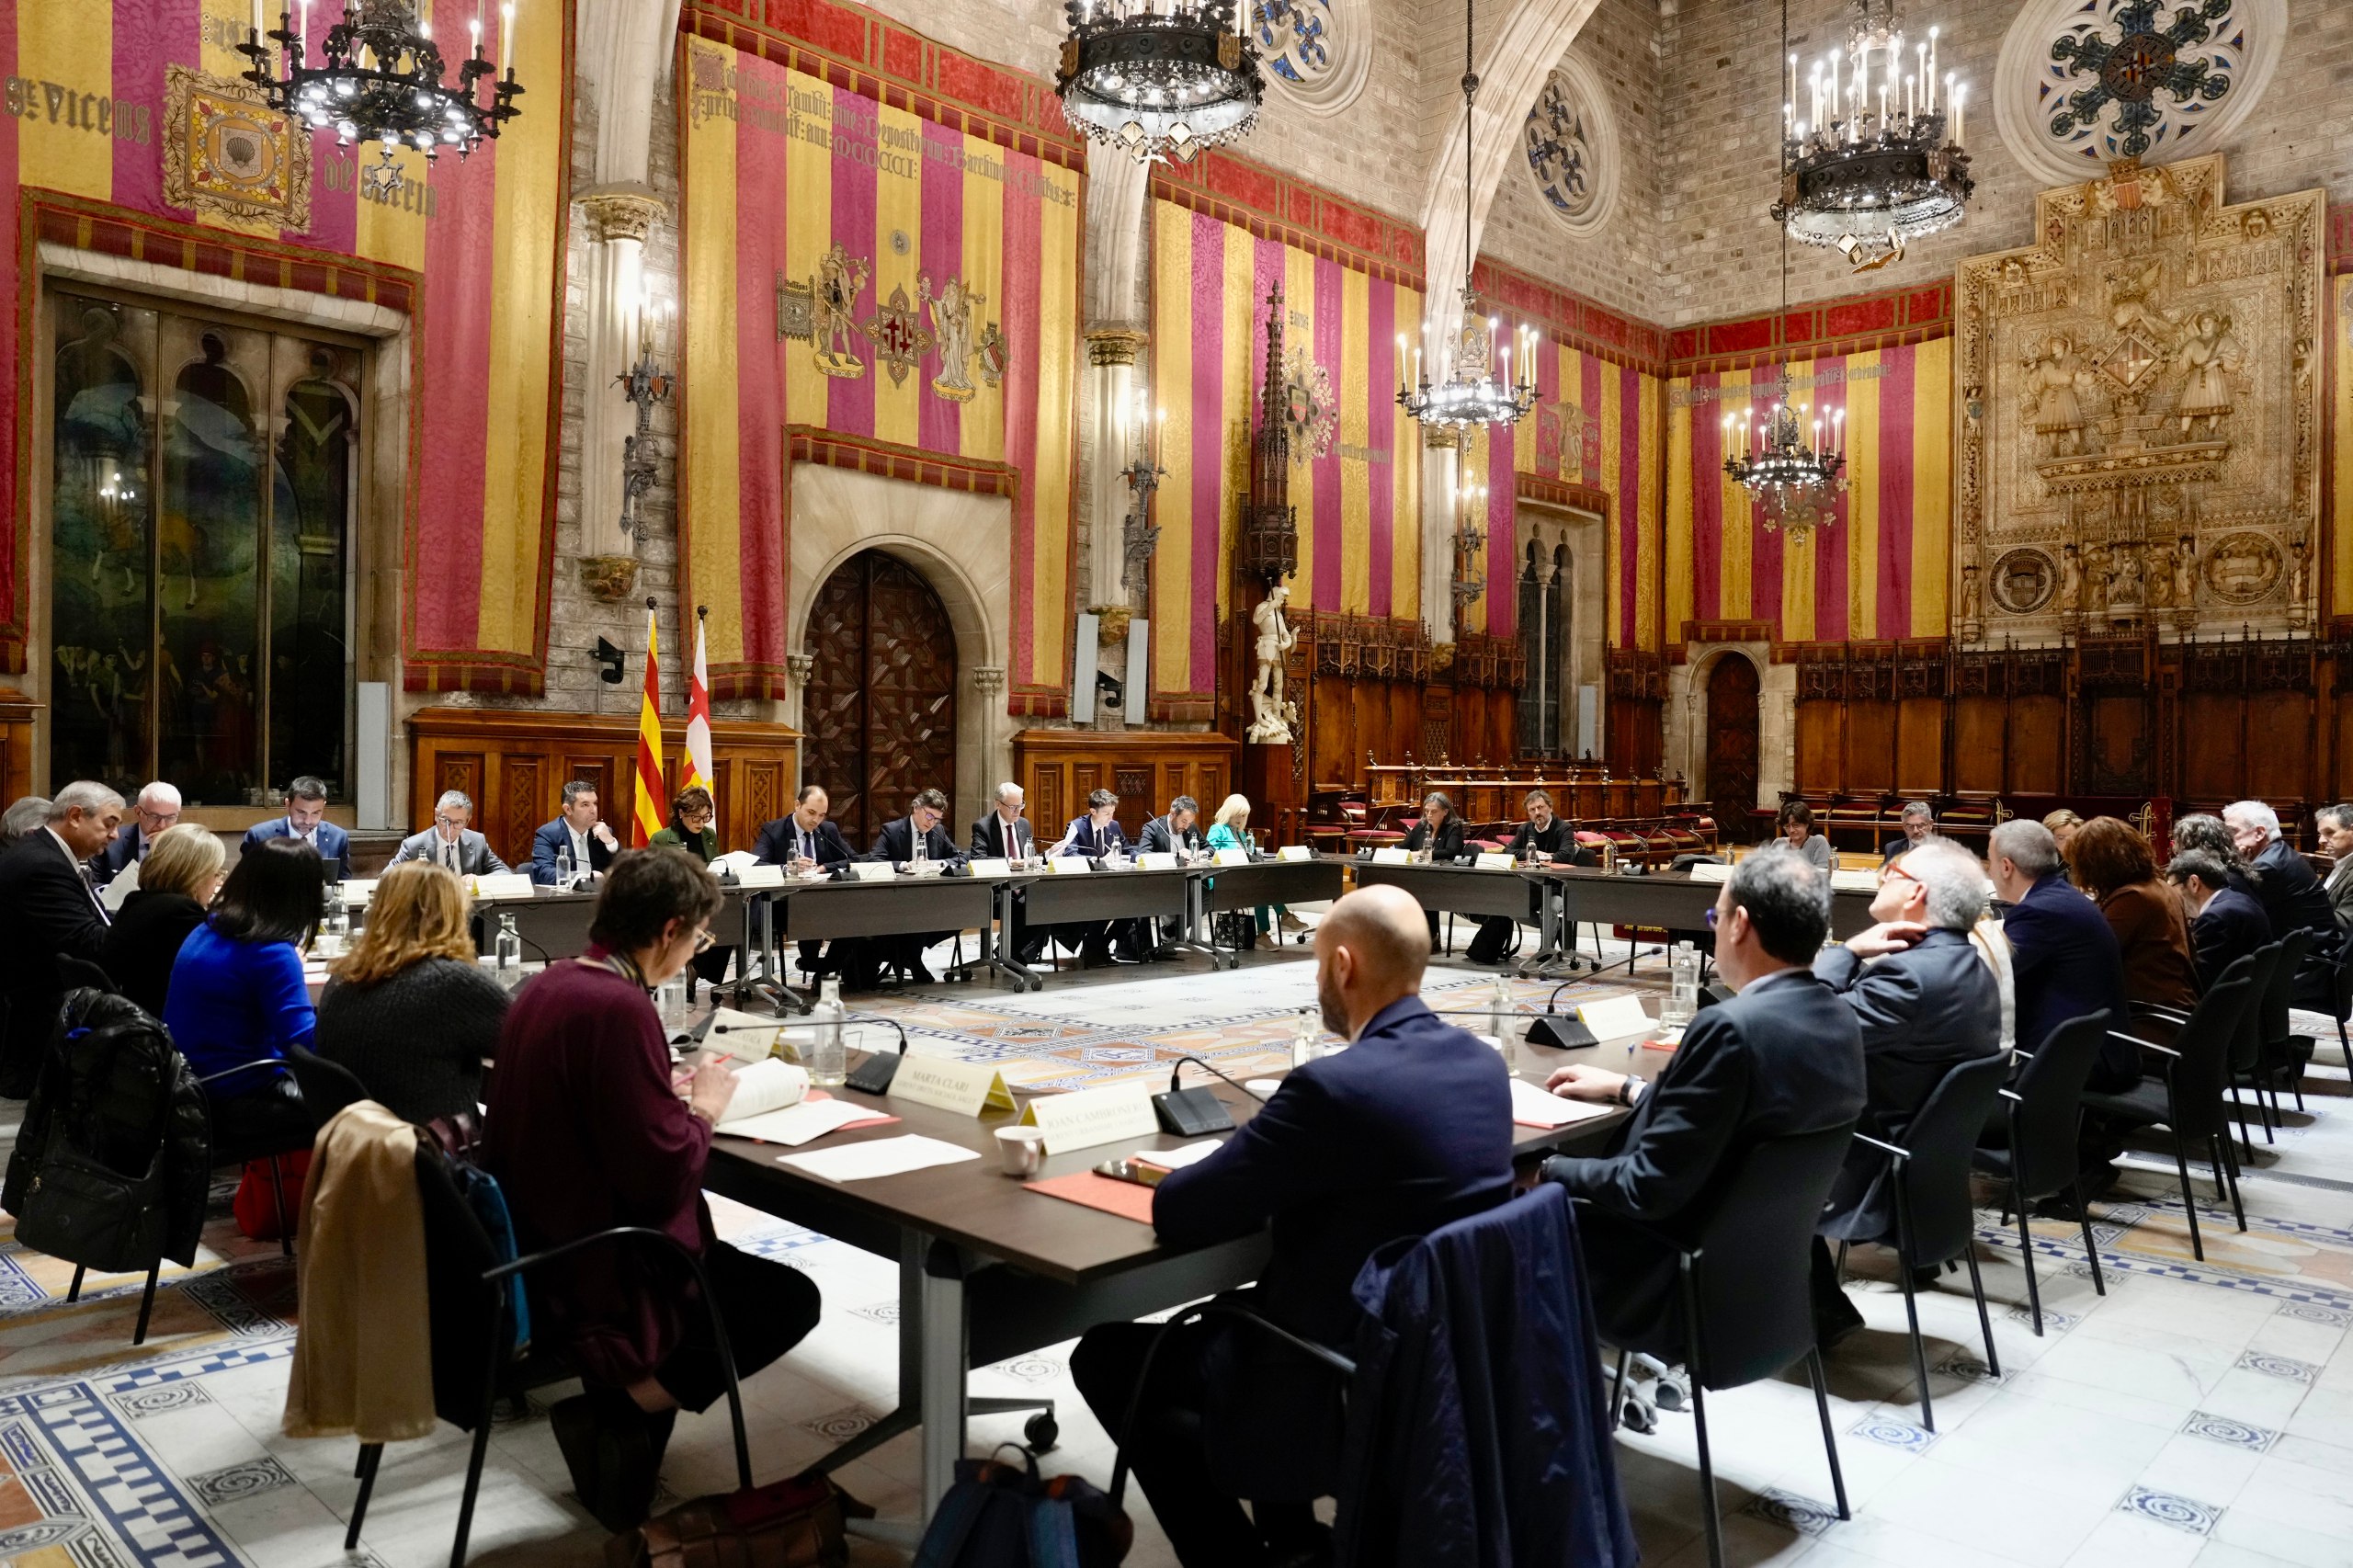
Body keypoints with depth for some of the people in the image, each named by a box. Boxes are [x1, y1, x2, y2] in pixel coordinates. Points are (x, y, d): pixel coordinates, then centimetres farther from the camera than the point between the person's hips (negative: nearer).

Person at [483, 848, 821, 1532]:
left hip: (535, 1247, 10)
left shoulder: (548, 985, 3)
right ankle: (622, 1411, -2)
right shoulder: (620, 1007, -25)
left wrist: (668, 1091, 8)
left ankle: (621, 1399, 16)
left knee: (729, 1263, 27)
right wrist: (704, 1108, -8)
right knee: (791, 1299, 4)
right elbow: (663, 1177, -26)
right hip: (592, 1271, -9)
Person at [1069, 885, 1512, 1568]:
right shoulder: (1484, 1063, -2)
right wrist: (1275, 1180, 7)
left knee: (1104, 1357, 10)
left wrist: (1256, 1178, 2)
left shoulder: (1333, 1084, -27)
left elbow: (1178, 1213, -19)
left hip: (1349, 1389, -8)